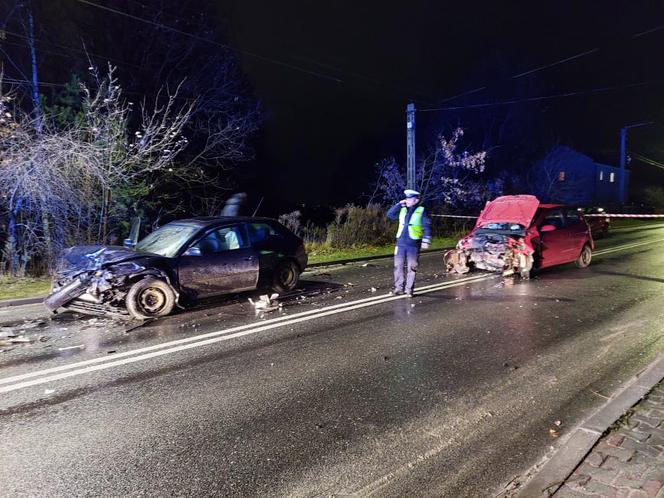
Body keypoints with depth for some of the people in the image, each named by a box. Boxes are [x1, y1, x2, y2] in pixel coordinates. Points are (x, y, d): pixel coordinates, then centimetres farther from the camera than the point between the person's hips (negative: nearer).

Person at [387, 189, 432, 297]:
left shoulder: (421, 211, -1)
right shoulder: (402, 210, 13)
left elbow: (427, 227, -5)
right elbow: (390, 214, 9)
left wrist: (426, 241, -13)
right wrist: (399, 204, 2)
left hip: (414, 245, -4)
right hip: (400, 243, 4)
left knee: (411, 268, 2)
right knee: (398, 266, 6)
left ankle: (409, 289, 11)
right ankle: (399, 287, 17)